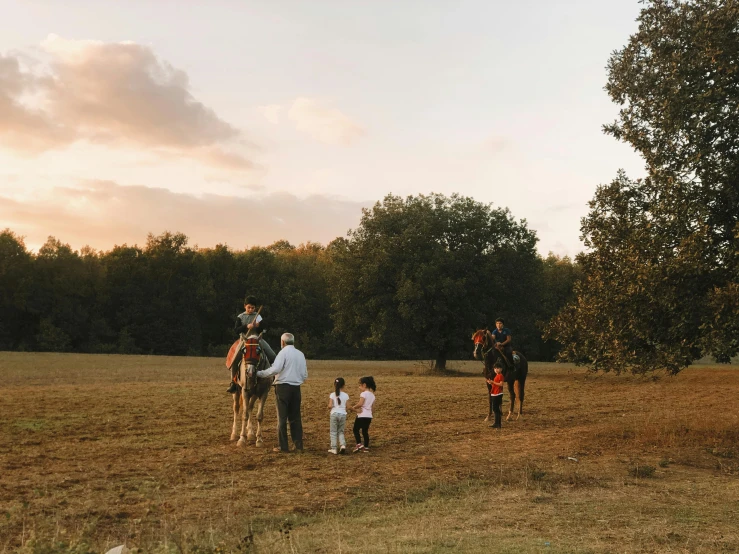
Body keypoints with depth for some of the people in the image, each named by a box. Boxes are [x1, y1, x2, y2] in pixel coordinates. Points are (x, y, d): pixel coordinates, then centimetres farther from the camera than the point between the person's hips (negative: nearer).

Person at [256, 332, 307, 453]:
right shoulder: (300, 354, 11)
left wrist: (259, 373, -13)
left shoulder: (283, 352, -7)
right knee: (295, 417, 11)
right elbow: (305, 376, 13)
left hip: (283, 387, -5)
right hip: (296, 388, 6)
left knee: (282, 417, 1)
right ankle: (298, 445, 11)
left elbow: (275, 369, -21)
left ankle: (283, 446, 3)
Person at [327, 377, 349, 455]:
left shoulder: (332, 395, -5)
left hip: (334, 414, -2)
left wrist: (329, 406, 11)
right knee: (341, 431, 15)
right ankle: (343, 445, -4)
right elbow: (347, 407, -2)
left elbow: (330, 406, -10)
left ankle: (334, 449, 4)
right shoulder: (346, 395, 0)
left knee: (333, 432, 6)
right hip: (343, 414, 2)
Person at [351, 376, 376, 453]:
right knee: (365, 431, 13)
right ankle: (366, 447, 12)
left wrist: (354, 407, -10)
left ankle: (359, 444, -9)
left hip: (362, 415, -8)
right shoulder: (372, 395, 12)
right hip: (369, 416, 8)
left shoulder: (363, 394, -13)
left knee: (356, 430, 3)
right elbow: (372, 406, 14)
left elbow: (360, 404, -24)